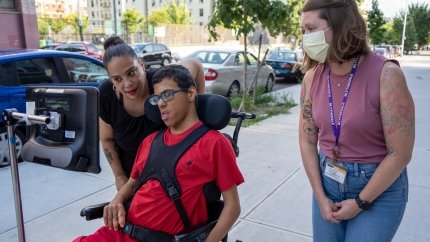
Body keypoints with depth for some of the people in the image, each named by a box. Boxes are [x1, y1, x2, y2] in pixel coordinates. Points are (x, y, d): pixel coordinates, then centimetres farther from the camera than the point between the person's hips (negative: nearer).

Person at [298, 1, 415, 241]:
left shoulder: (385, 74, -20)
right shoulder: (312, 78, -6)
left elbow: (400, 153, -17)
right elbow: (308, 141, 0)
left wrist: (361, 202, -11)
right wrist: (320, 197, -4)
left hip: (381, 188, -4)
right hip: (328, 181, 4)